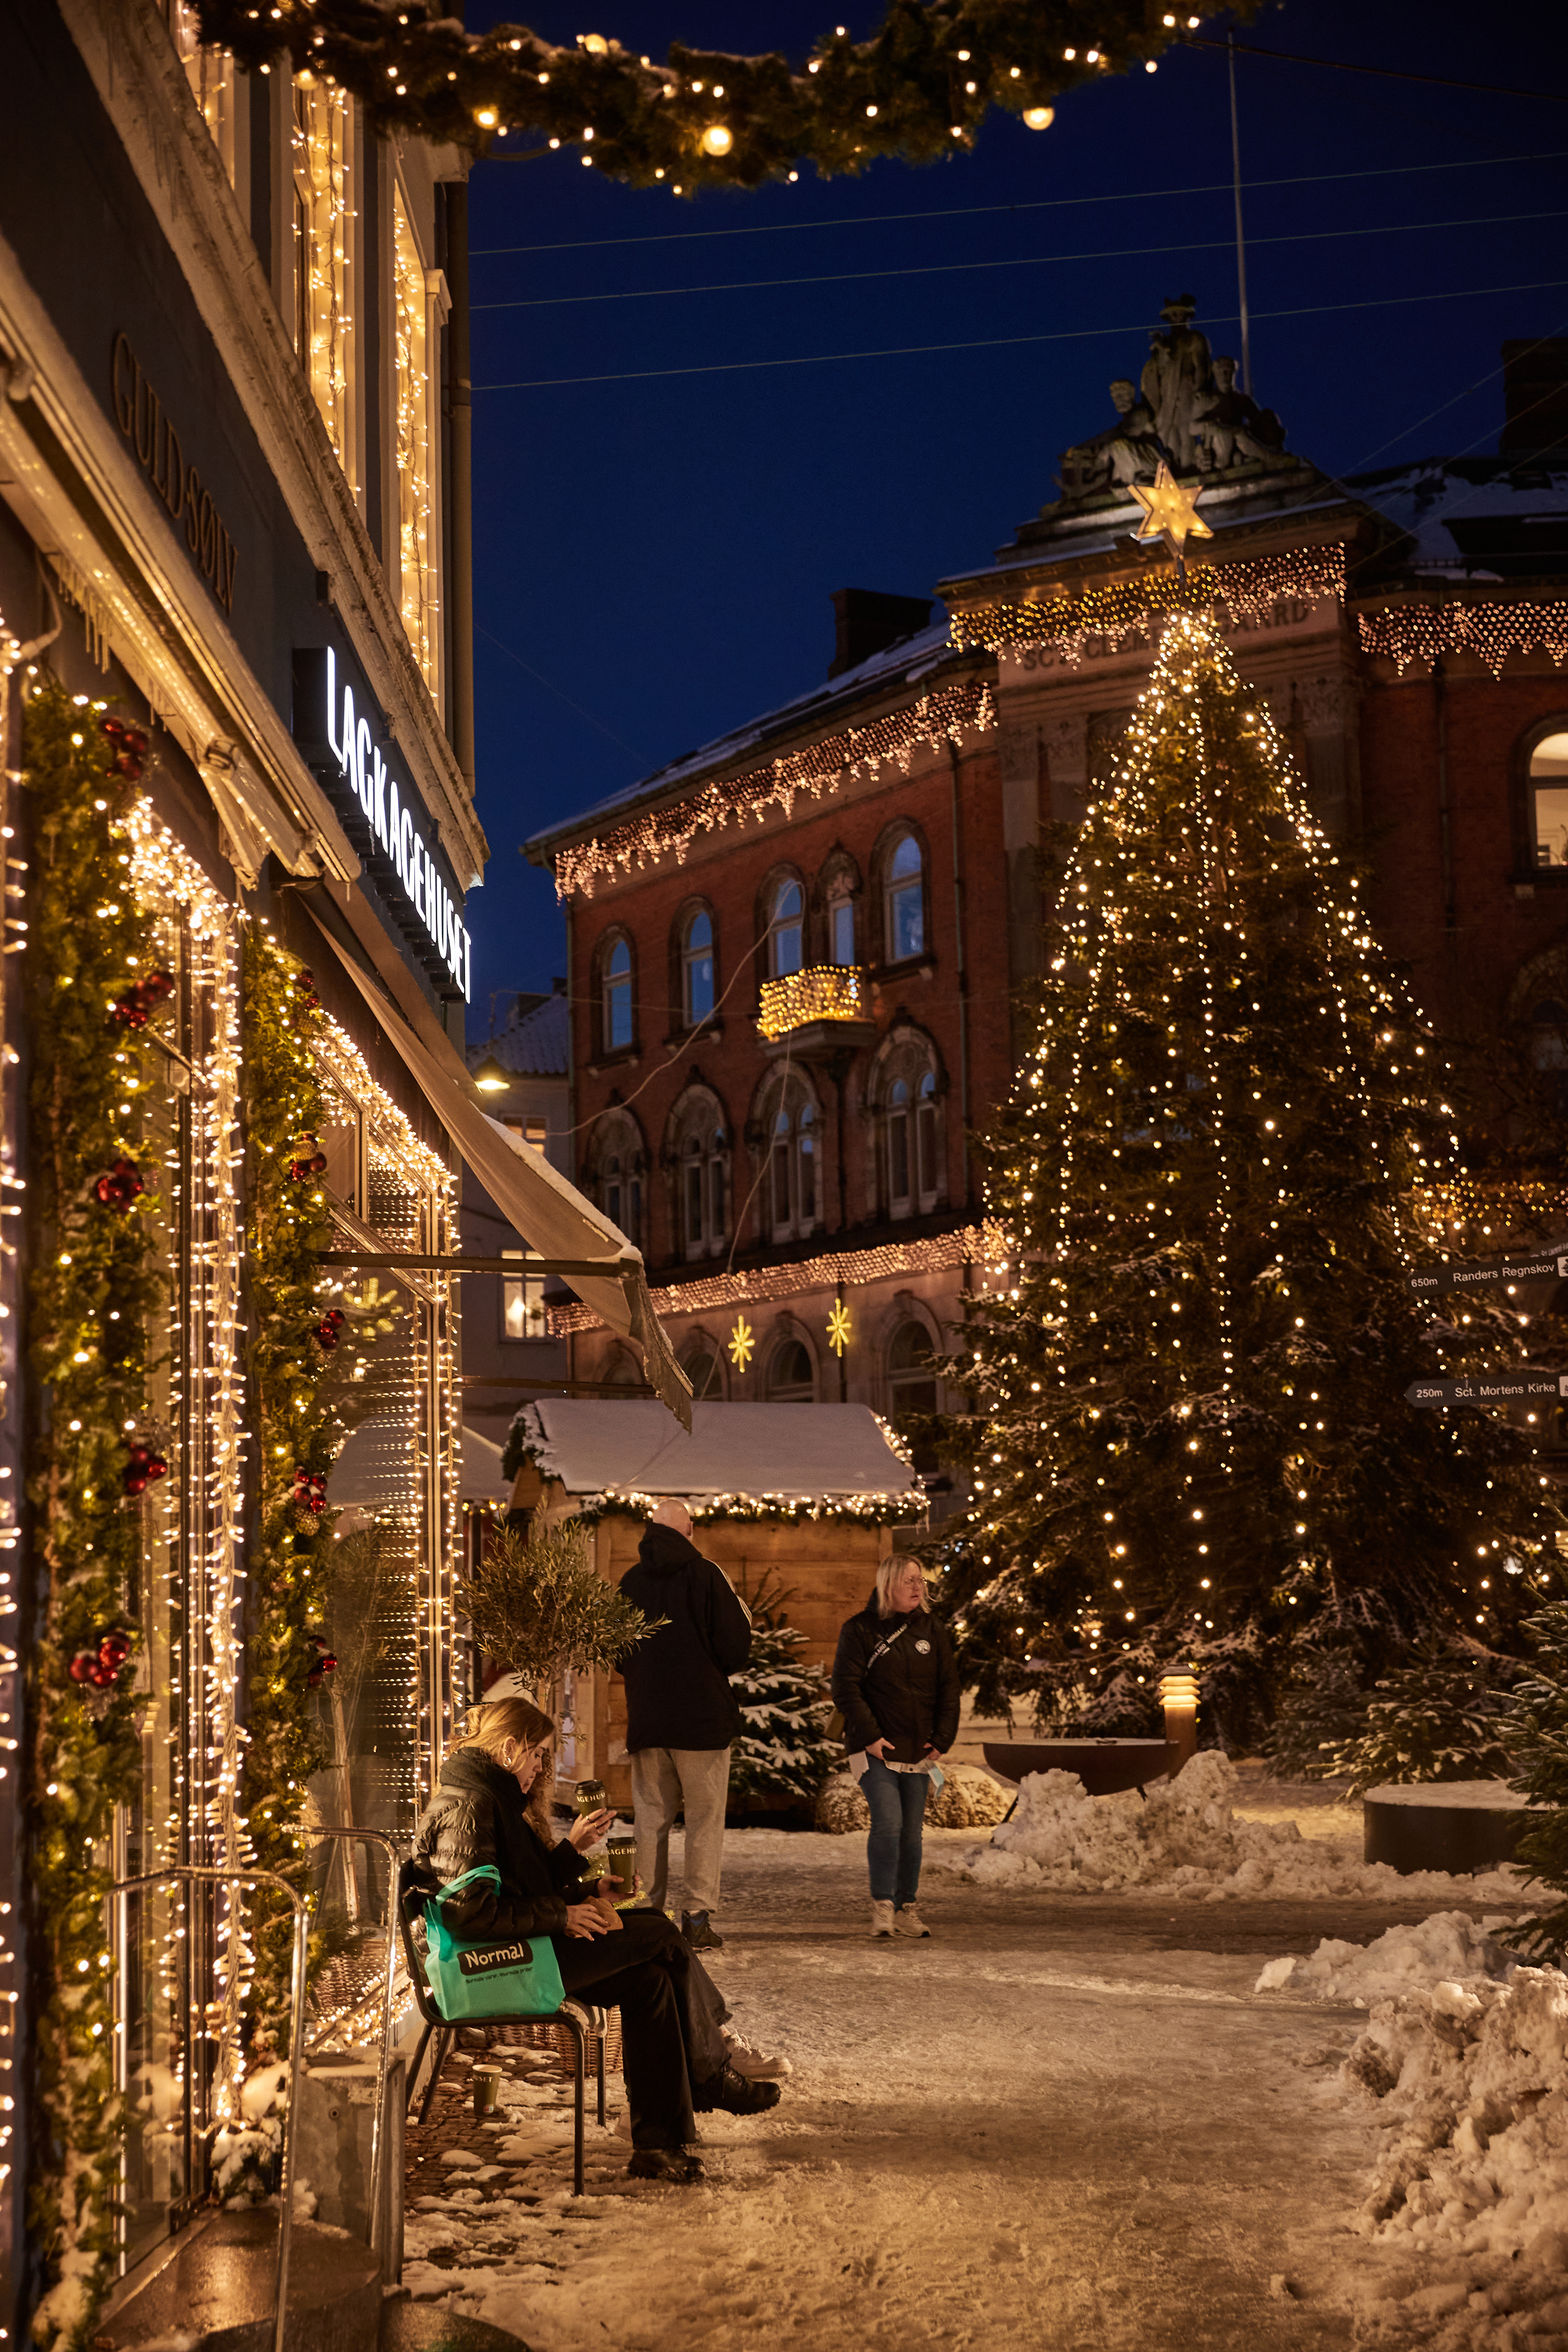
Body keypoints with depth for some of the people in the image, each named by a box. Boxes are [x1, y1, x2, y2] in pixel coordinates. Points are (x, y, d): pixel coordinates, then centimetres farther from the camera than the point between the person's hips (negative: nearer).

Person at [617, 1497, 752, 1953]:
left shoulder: (630, 1582, 3)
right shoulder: (705, 1576, -8)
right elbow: (734, 1649, -10)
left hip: (646, 1719, 3)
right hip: (703, 1718, -3)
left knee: (650, 1817, 10)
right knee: (705, 1818, 3)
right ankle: (699, 1919, -1)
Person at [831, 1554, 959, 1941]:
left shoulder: (933, 1632, 10)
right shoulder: (861, 1630, -3)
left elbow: (949, 1688, 10)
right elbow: (846, 1688, -7)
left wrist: (942, 1740, 1)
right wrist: (869, 1735, -14)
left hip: (919, 1750, 5)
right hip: (877, 1749, -4)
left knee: (911, 1830, 8)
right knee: (888, 1822, -17)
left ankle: (907, 1909, 17)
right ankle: (882, 1906, -9)